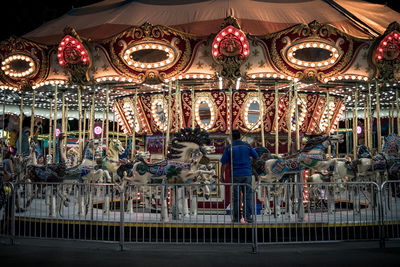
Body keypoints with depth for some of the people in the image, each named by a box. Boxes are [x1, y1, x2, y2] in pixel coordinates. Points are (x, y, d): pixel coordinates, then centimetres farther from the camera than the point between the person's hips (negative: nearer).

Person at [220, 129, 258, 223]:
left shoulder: (229, 148, -1)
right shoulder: (247, 146, 2)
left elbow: (224, 163, -2)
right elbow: (256, 158, 10)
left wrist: (222, 175, 6)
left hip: (235, 175, 0)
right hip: (247, 174, 1)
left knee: (236, 197, 5)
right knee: (247, 196, 5)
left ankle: (236, 218, 9)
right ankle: (248, 216, 1)